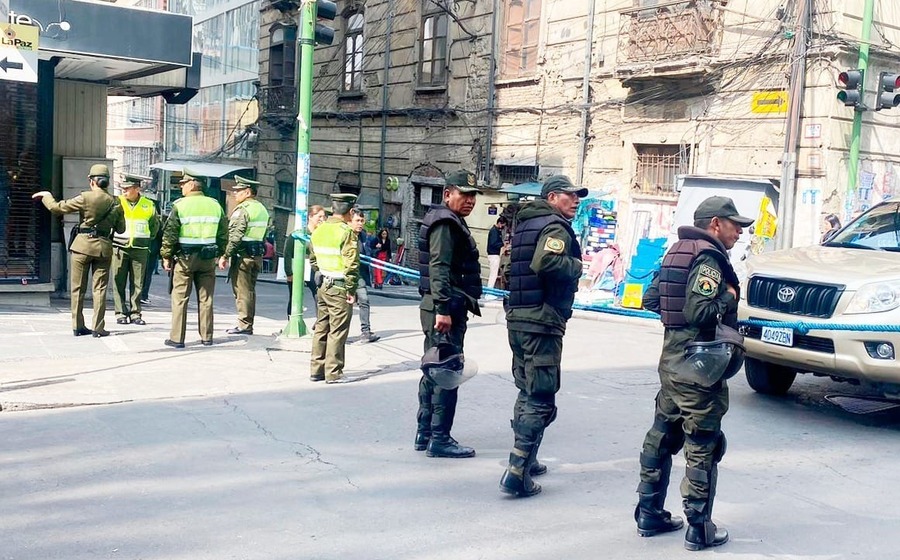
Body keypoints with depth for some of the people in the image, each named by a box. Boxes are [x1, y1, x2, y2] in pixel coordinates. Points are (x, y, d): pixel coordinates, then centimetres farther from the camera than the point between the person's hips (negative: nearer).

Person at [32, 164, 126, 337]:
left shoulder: (85, 198, -9)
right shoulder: (115, 203, 1)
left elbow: (57, 207, -6)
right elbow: (120, 229, 9)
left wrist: (46, 195, 12)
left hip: (83, 245, -2)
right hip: (104, 247, 2)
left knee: (78, 287, 9)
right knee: (99, 288, 5)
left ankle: (78, 326, 13)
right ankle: (98, 328, 2)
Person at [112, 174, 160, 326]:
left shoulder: (148, 205, 5)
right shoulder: (117, 202, 0)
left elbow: (155, 225, 22)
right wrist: (110, 239, 7)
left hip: (140, 250, 1)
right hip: (119, 248, -1)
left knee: (137, 283, 2)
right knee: (119, 282, -1)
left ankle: (135, 313, 9)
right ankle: (121, 313, 5)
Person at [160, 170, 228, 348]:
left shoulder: (180, 205, -7)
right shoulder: (215, 205, 6)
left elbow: (170, 233, -9)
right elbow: (223, 234, 9)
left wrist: (166, 256, -1)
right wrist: (219, 254, 17)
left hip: (185, 257, -4)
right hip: (208, 258, 4)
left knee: (180, 298, 2)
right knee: (206, 298, 10)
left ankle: (177, 338, 2)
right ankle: (206, 337, 14)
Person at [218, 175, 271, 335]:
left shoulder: (242, 210, -14)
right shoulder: (262, 209, 14)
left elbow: (235, 237, -20)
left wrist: (225, 256, -17)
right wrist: (261, 250, 19)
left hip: (243, 255, -9)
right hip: (258, 255, 9)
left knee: (242, 291, -4)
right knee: (250, 290, 13)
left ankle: (244, 325, -2)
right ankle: (248, 324, 17)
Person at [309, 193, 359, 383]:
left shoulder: (318, 230, 9)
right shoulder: (346, 232, -15)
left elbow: (313, 259, 16)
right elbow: (351, 264, -19)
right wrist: (351, 289, -12)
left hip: (323, 286, 8)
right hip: (339, 288, -8)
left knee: (321, 328, 15)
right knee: (337, 331, -1)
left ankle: (317, 369, 21)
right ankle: (333, 373, 4)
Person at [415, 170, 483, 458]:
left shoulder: (451, 223, 21)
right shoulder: (445, 223, -12)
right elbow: (439, 268, -22)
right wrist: (443, 309, -28)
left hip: (444, 308, 11)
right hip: (445, 309, -11)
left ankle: (425, 434, 22)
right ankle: (439, 439, -4)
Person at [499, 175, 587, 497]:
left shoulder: (525, 224, 18)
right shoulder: (556, 227, -10)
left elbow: (510, 267, 23)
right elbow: (545, 262, -29)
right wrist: (576, 266, -13)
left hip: (517, 316, 10)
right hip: (543, 320, -9)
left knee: (527, 392, 20)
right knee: (541, 400, -7)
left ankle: (526, 461, 28)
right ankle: (517, 473, -11)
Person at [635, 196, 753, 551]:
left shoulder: (677, 252, 13)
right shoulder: (708, 258, -15)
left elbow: (650, 299, 16)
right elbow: (699, 312, -25)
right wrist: (728, 298, -10)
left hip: (671, 361, 9)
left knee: (661, 438, 15)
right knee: (703, 449, -1)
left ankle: (650, 515, 23)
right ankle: (699, 530, 6)